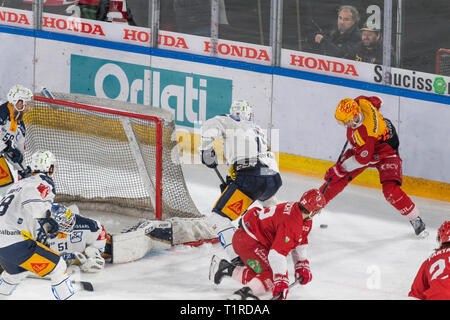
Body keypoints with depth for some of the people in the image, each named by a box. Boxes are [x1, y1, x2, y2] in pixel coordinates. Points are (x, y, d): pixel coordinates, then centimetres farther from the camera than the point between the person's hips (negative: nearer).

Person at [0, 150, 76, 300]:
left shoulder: (20, 183, 22)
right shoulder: (45, 182, -4)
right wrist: (45, 219, -31)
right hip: (16, 245, -9)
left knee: (16, 271, 35)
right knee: (58, 267, -3)